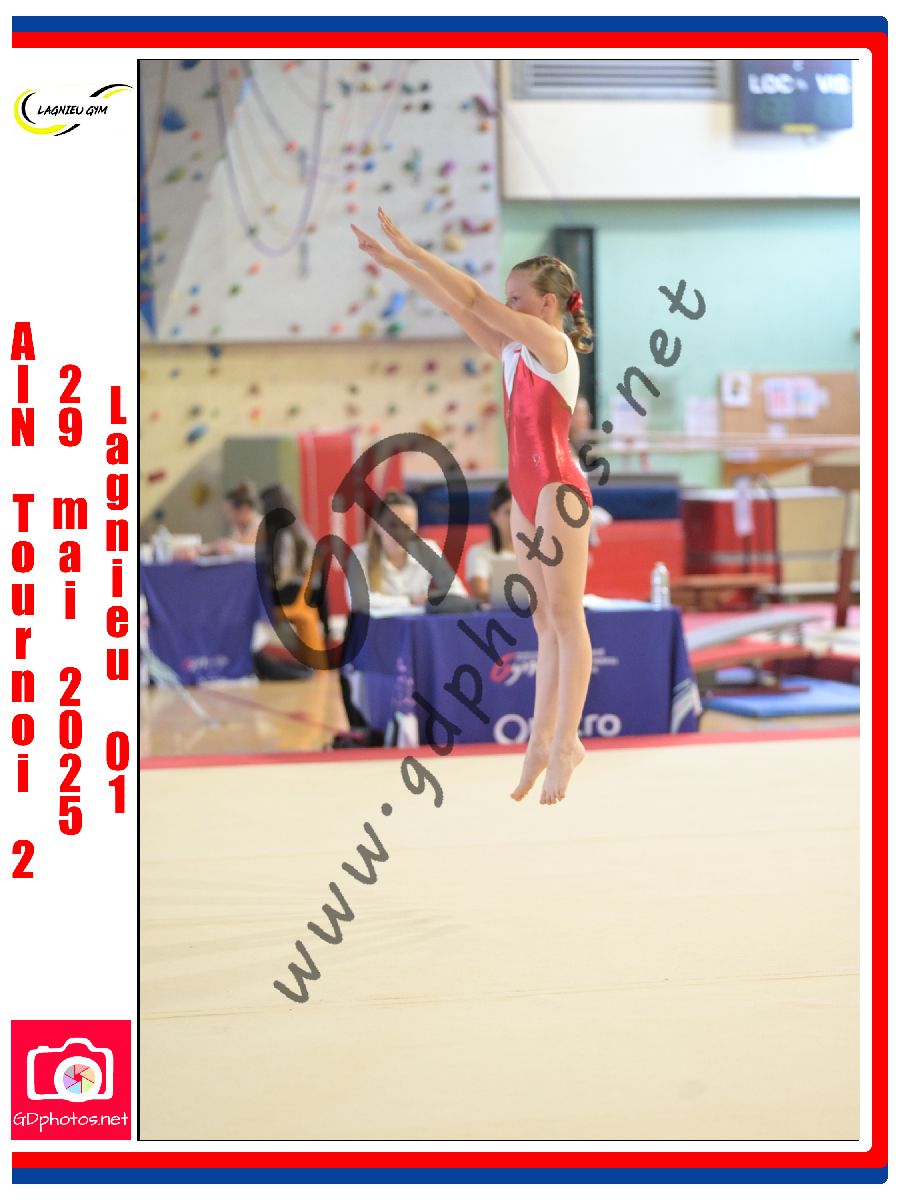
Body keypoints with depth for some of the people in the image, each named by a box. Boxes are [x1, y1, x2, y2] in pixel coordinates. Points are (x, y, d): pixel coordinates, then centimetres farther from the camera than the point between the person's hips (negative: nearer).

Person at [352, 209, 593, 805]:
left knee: (566, 617, -4)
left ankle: (565, 744, -1)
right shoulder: (512, 351, 11)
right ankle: (542, 742, 12)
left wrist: (407, 250, -14)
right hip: (526, 495, 9)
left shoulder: (553, 345, -11)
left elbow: (473, 299, -15)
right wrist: (391, 260, 5)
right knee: (547, 621, 9)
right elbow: (458, 307, 9)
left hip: (558, 491, -9)